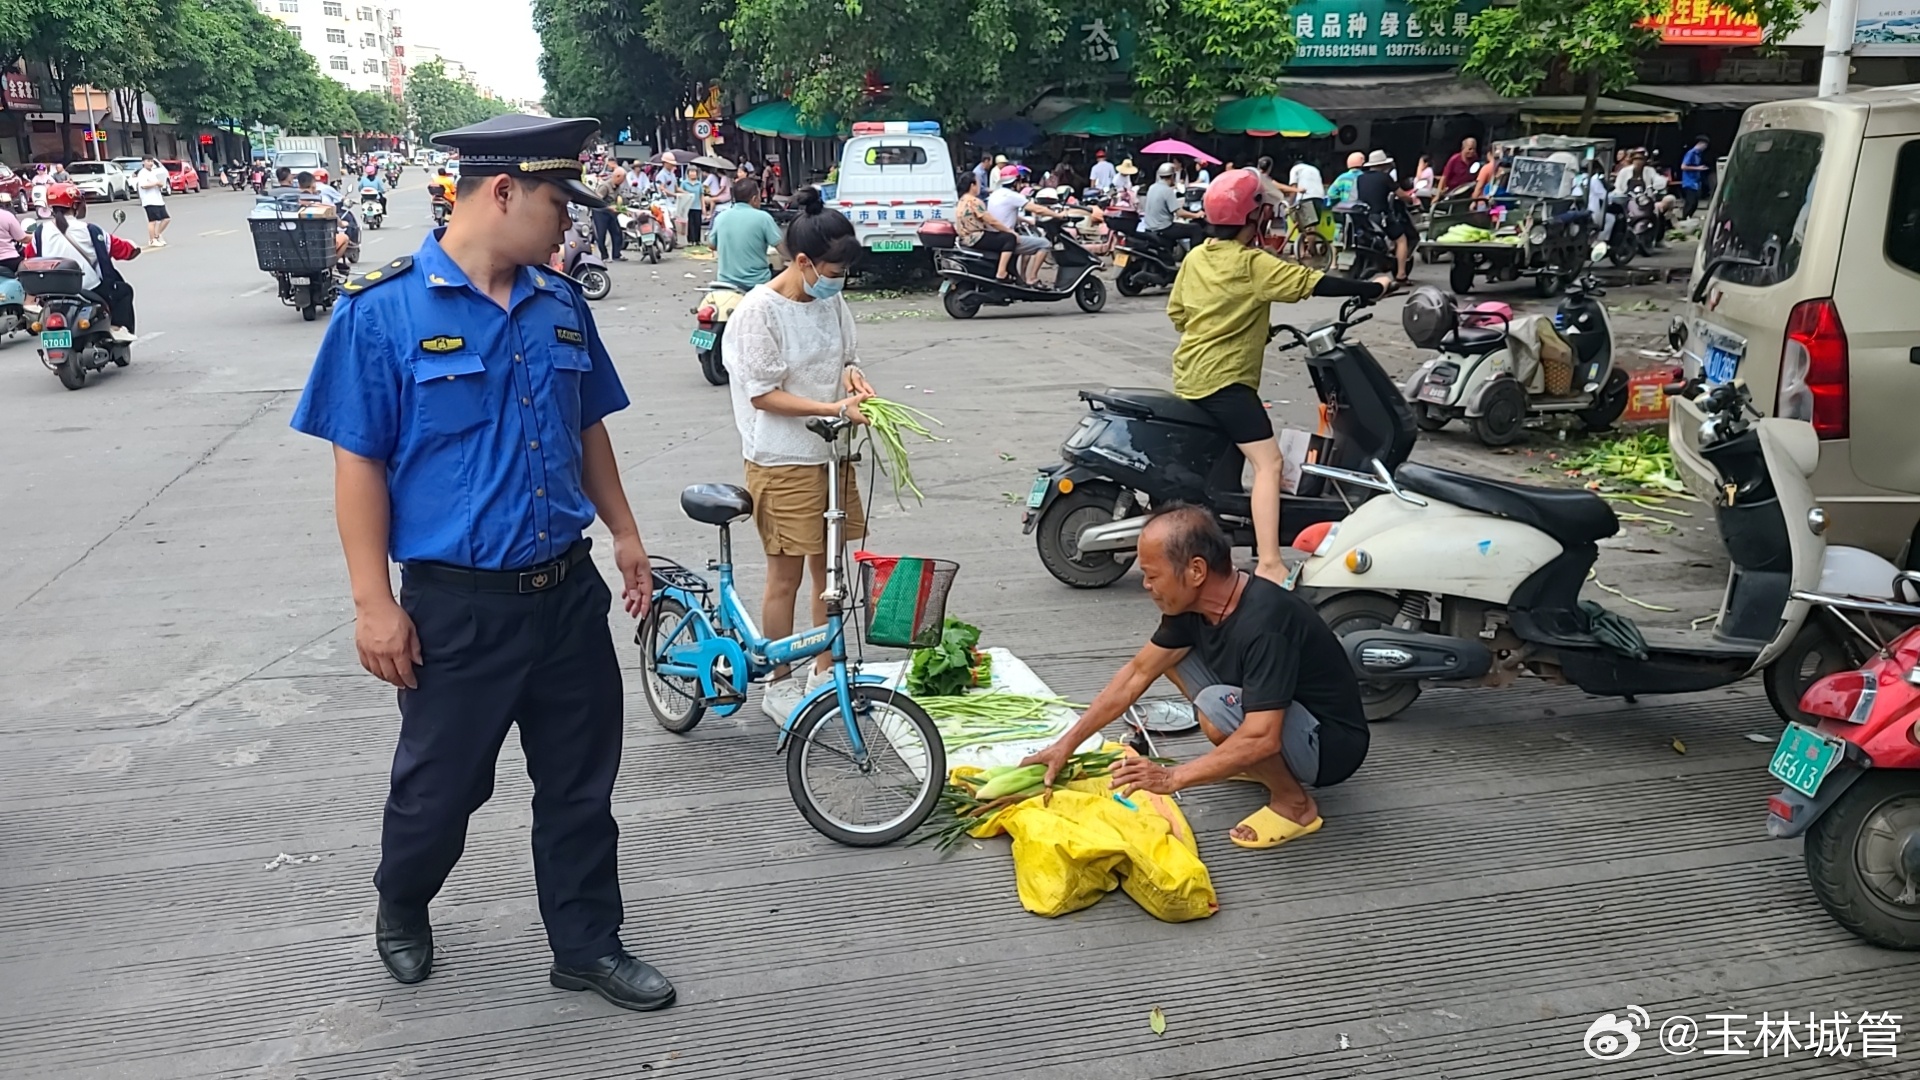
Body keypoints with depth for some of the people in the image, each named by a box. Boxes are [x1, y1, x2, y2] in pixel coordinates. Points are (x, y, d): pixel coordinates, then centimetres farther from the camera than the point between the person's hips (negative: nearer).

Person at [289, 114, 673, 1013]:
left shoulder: (561, 305, 4)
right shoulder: (383, 309, -11)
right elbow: (358, 463, -11)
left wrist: (623, 531, 15)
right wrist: (374, 603, -13)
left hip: (569, 592, 5)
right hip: (457, 604, -4)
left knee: (581, 782, 13)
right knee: (440, 783, 15)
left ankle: (587, 945, 31)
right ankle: (401, 910, 44)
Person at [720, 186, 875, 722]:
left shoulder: (833, 302, 4)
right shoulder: (759, 311, -16)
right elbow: (763, 394, -17)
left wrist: (852, 374, -6)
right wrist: (834, 408, -24)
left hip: (831, 455, 7)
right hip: (782, 462, -7)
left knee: (831, 568, 13)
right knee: (786, 576, 4)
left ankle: (824, 671, 29)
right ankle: (780, 684, 19)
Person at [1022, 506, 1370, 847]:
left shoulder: (1264, 622, -33)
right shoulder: (1192, 602, -7)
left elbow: (1262, 739, -37)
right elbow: (1137, 673, 3)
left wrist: (1172, 778, -31)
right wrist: (1068, 743, 1)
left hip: (1330, 744, -8)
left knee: (1216, 706, -32)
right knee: (1170, 651, 5)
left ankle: (1294, 803, -7)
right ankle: (1262, 766, 12)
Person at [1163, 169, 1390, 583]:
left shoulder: (1195, 258, 8)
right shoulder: (1253, 264, -13)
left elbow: (1176, 312, 16)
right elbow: (1314, 283, -15)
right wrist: (1372, 288, -6)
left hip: (1188, 375, 9)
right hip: (1225, 379, -9)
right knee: (1268, 462, -15)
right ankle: (1269, 563, -26)